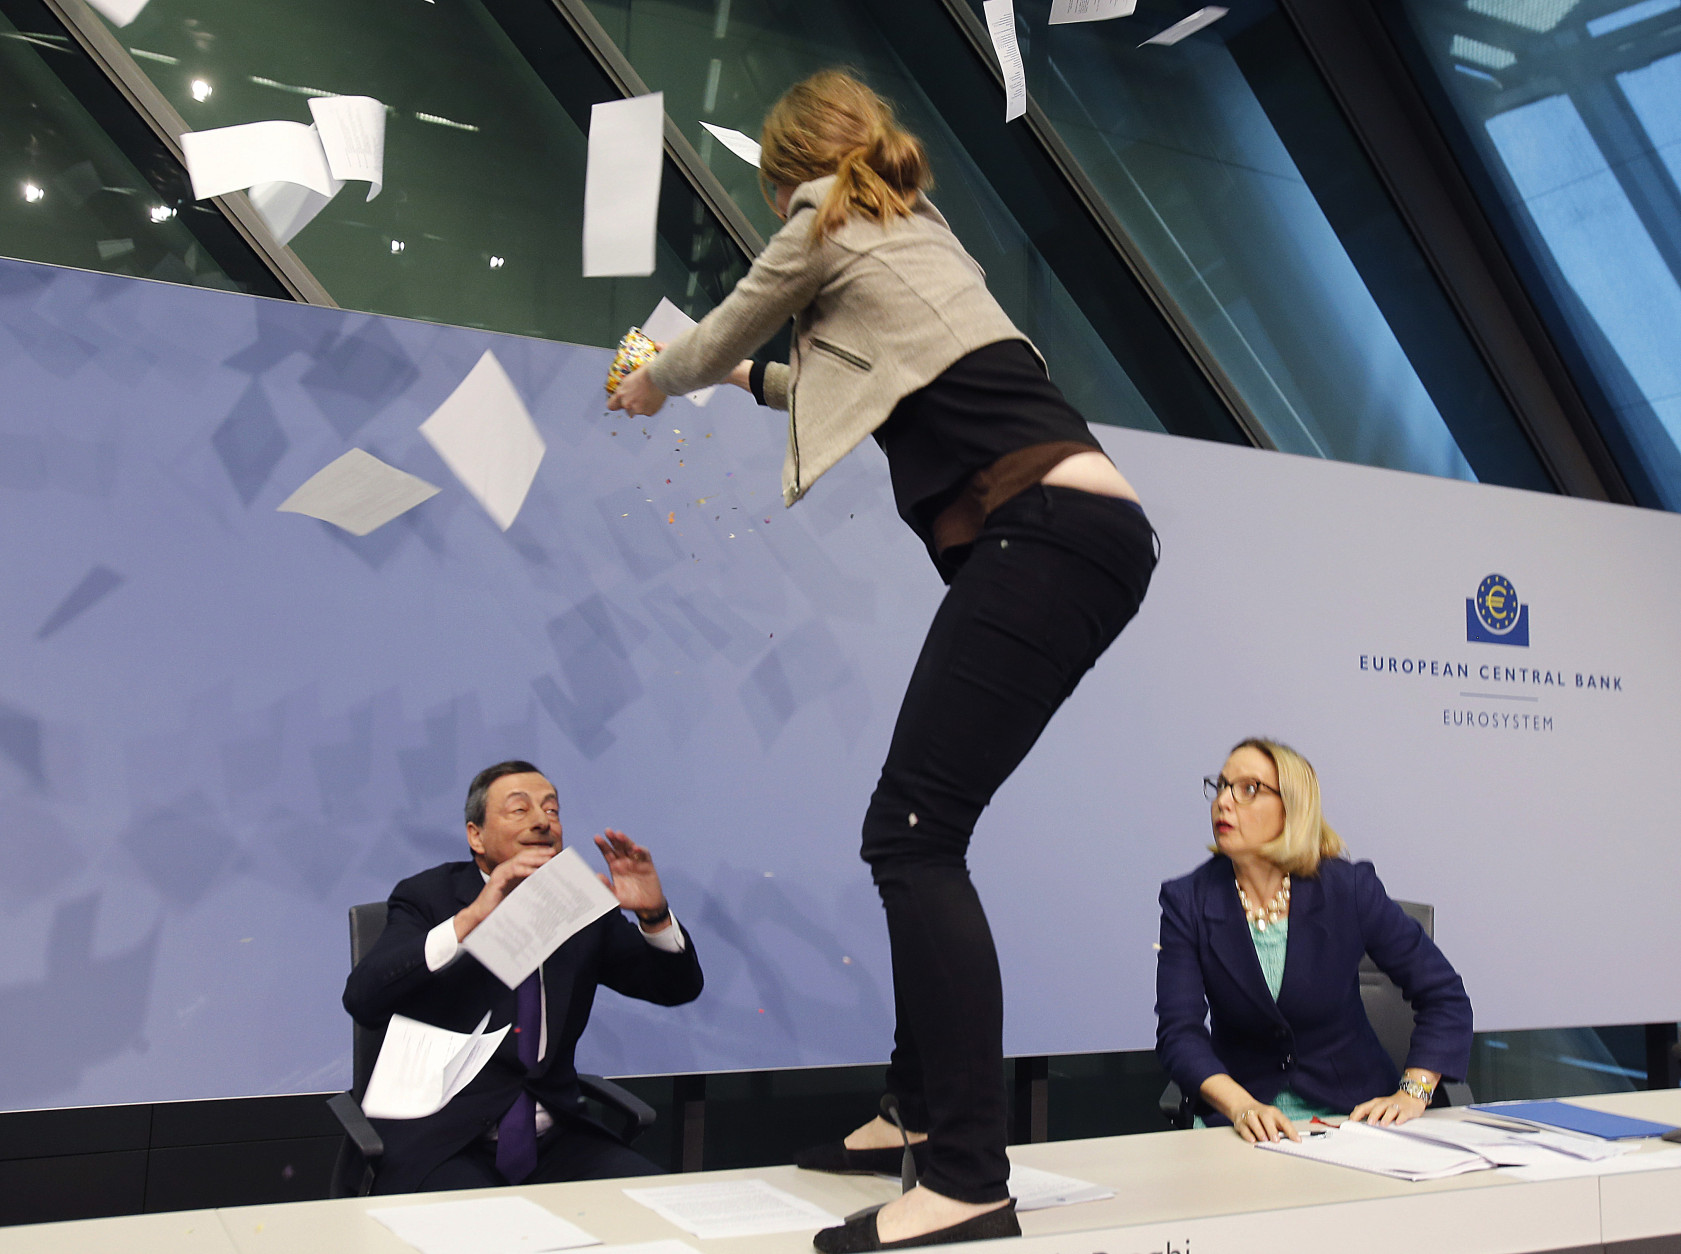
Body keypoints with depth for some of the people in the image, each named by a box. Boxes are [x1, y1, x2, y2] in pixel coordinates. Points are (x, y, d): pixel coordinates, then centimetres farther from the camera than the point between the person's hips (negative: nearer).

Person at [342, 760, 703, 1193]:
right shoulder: (426, 897, 0)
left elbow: (680, 988, 8)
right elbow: (362, 999, -17)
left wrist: (654, 913, -13)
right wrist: (470, 919, -26)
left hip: (553, 1140, 4)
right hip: (442, 1144, -4)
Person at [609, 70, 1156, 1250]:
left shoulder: (831, 228, 7)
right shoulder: (918, 230, 30)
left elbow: (717, 338, 22)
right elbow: (866, 380, 45)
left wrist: (652, 386, 43)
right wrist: (755, 380, 58)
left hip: (1044, 534, -9)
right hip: (1085, 533, 9)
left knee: (913, 834, -13)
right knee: (921, 830, 13)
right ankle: (927, 1106, 19)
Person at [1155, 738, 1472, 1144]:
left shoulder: (1347, 887, -7)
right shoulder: (1187, 900, -6)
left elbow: (1444, 994, 0)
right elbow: (1179, 1031, -12)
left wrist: (1413, 1094, -11)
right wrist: (1242, 1107, -28)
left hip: (1353, 1109, 1)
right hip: (1243, 1123, 0)